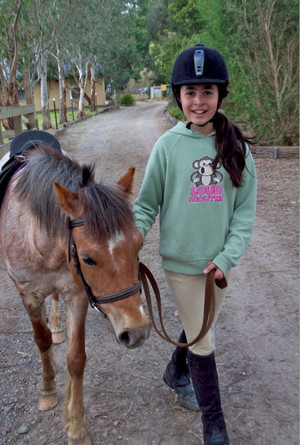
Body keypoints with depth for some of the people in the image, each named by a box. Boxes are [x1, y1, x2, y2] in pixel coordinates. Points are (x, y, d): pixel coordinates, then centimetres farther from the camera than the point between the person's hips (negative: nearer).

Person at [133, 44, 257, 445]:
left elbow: (245, 209, -3)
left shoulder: (236, 145, -4)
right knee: (204, 341, 6)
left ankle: (176, 372, 53)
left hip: (219, 261, 3)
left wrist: (227, 257, -12)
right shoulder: (168, 145, -10)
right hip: (181, 261, -3)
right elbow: (146, 204, -4)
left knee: (198, 326, 22)